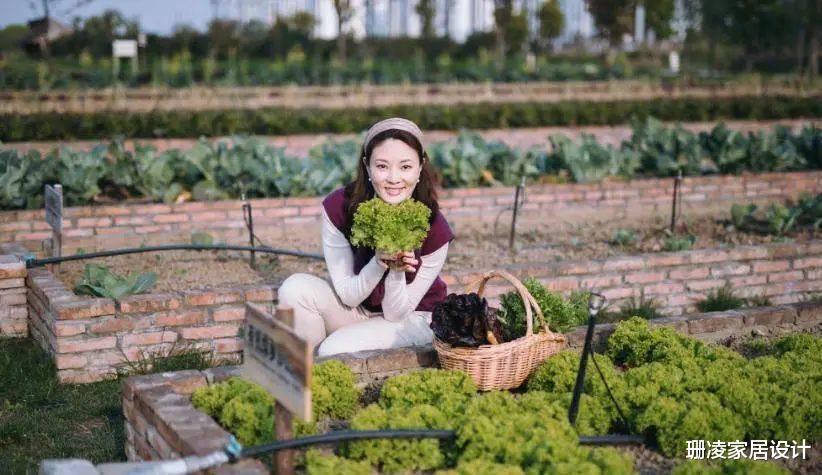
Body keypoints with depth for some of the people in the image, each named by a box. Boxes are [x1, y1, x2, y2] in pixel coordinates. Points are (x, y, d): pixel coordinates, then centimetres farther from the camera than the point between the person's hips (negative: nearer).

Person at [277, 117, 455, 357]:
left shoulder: (434, 229, -24)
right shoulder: (337, 208, -21)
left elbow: (396, 313, -15)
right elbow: (348, 296, -15)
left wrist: (397, 272, -35)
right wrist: (379, 262, -34)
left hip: (412, 318, -3)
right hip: (356, 308, 3)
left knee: (334, 353, -29)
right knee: (295, 288, -24)